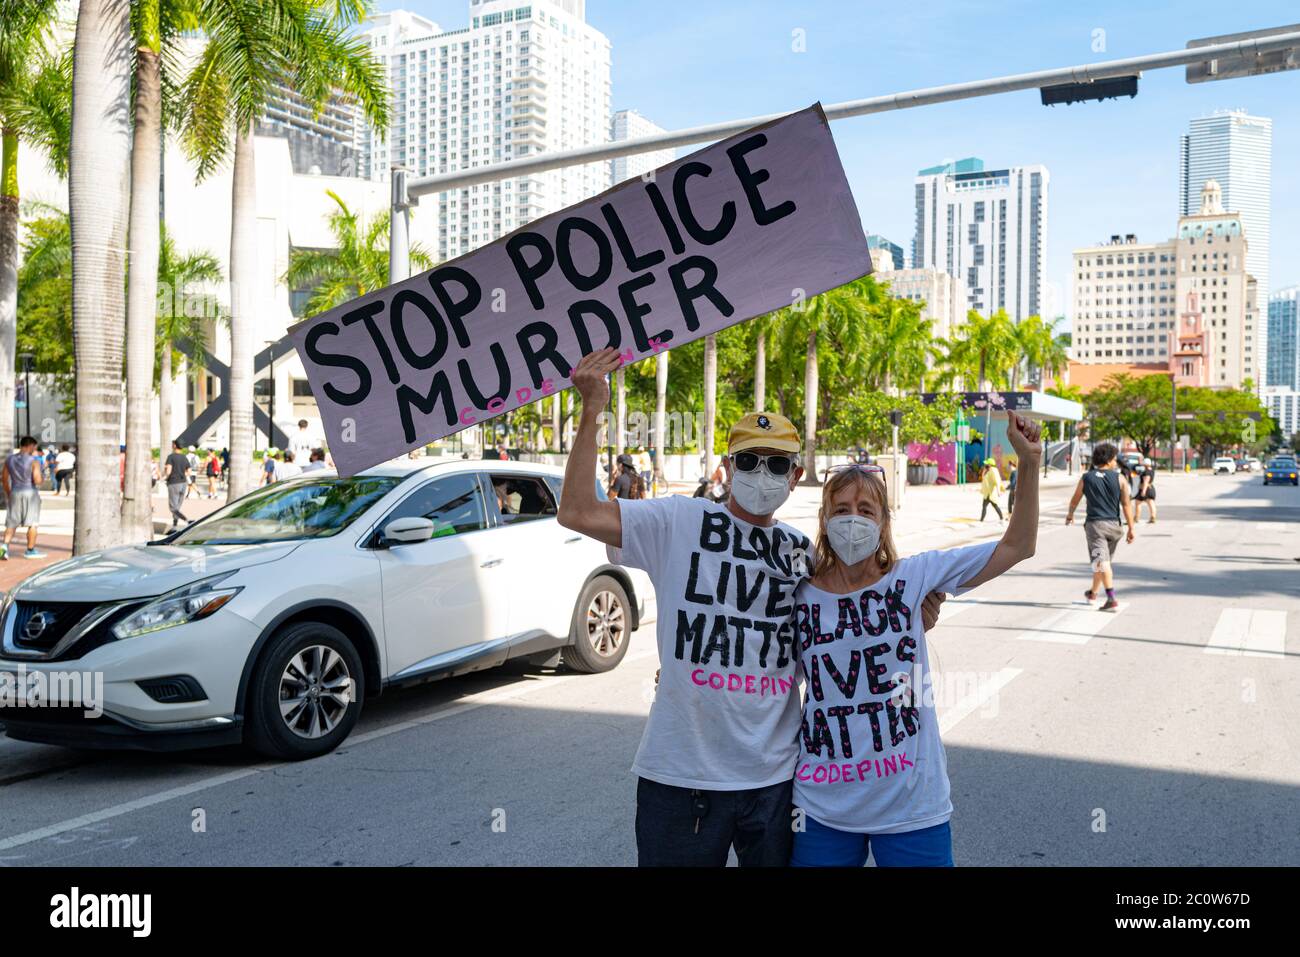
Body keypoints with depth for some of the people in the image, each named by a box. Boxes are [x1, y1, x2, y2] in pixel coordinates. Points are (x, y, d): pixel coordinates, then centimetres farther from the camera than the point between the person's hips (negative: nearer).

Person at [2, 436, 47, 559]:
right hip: (31, 493, -4)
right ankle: (30, 550, 9)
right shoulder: (34, 461, -11)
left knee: (12, 523, 10)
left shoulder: (9, 459, 4)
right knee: (33, 523, 5)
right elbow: (37, 481, -17)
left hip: (15, 493, 4)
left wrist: (8, 493, 22)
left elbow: (4, 479, 10)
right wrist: (43, 480, 6)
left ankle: (5, 545, -9)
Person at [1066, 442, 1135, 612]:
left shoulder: (1086, 478, 2)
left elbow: (1075, 500, 14)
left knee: (1101, 562, -10)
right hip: (1113, 525, 2)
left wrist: (1070, 514, 33)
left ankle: (1112, 600, -24)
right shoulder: (1119, 479, -1)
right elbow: (1126, 505, -5)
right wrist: (1131, 528, -1)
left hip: (1094, 523, -2)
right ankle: (1093, 593, 38)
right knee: (1102, 561, 20)